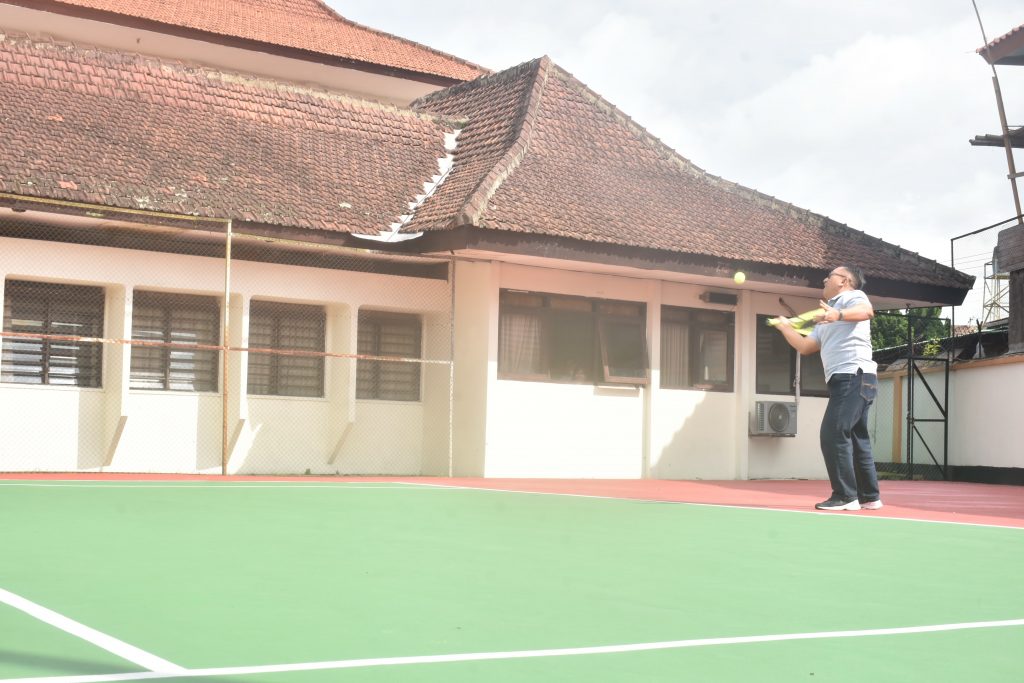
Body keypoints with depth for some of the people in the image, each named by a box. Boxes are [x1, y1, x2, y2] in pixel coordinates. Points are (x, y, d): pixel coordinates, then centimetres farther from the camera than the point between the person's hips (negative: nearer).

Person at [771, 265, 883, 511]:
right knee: (856, 439, 10)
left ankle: (845, 496, -14)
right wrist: (785, 327, 28)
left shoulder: (853, 296, 0)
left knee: (833, 435, -15)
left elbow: (866, 311, -24)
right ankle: (870, 496, 14)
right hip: (844, 381, 10)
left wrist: (838, 315, -40)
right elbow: (804, 347, 28)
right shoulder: (825, 320, 27)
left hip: (855, 377, -10)